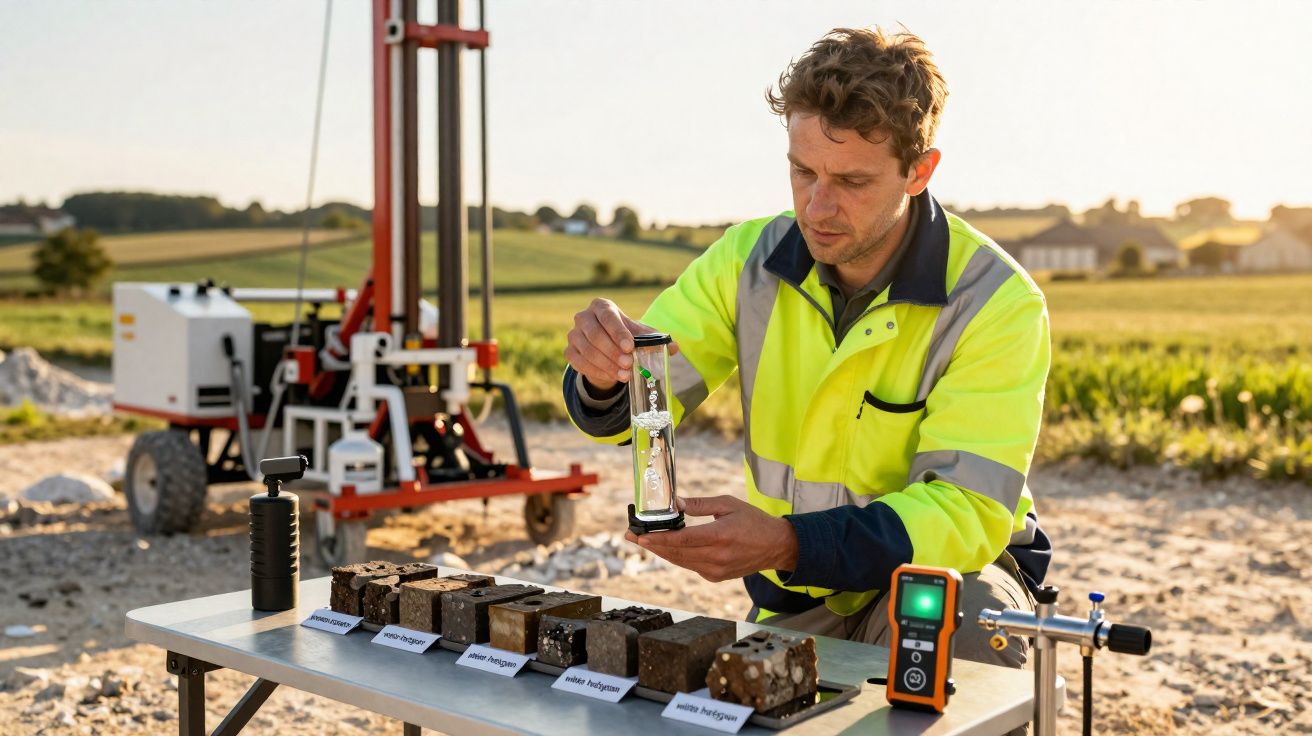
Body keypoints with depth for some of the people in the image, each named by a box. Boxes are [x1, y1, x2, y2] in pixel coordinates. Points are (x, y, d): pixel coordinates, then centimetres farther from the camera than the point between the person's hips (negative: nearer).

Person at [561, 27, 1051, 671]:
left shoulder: (996, 302, -19)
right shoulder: (748, 261, -7)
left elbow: (969, 510, -25)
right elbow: (627, 412, -7)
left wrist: (789, 543, -39)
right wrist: (604, 373, -33)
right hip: (797, 599, 3)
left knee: (965, 620, -34)